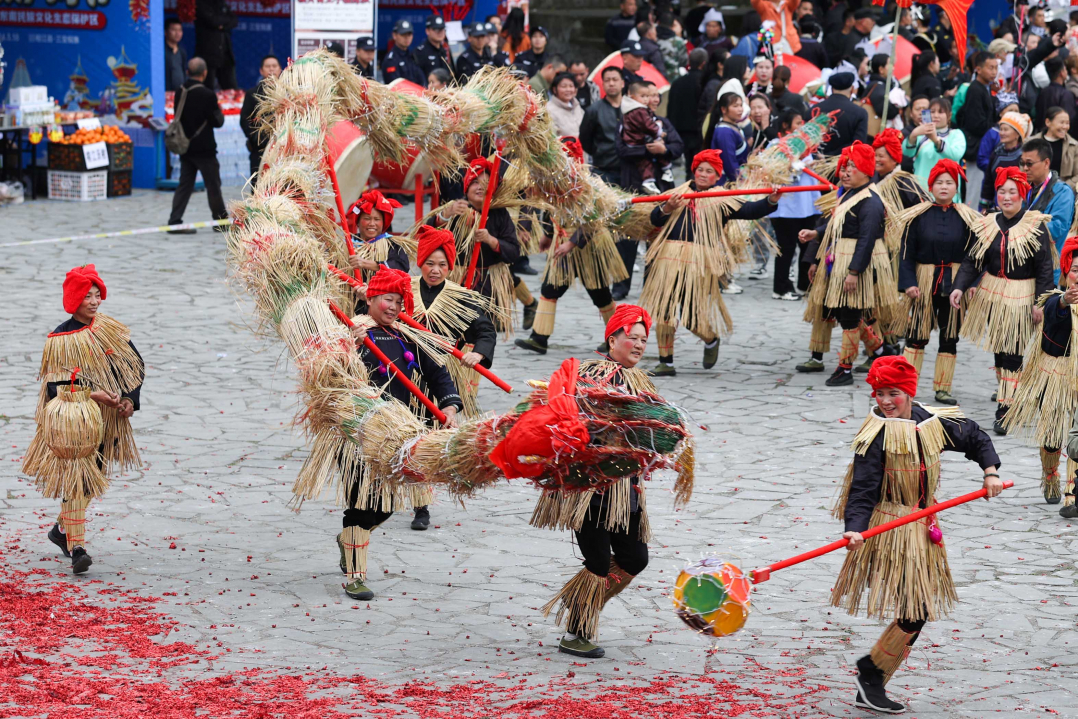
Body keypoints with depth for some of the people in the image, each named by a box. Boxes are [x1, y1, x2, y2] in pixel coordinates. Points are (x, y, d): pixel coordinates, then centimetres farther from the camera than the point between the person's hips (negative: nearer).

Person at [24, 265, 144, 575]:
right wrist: (91, 394, -22)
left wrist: (130, 399, -6)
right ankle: (76, 548, -17)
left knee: (91, 478, 13)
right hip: (75, 419, -5)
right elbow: (54, 384, -11)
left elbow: (135, 365, 9)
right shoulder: (59, 339, -8)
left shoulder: (110, 329, 4)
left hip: (108, 419, 5)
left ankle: (62, 529, 34)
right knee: (75, 476, -14)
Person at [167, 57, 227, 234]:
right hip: (204, 147, -5)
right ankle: (221, 221, 16)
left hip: (185, 146, 5)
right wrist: (218, 108, 6)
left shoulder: (180, 92, 0)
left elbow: (178, 116, 10)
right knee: (213, 185, 7)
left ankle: (175, 221, 2)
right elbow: (218, 121, -11)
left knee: (184, 185, 9)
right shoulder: (208, 95, -17)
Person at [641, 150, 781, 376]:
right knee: (663, 310, 1)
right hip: (669, 259, 3)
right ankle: (665, 363, 12)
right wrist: (667, 208, -13)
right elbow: (655, 219, 8)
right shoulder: (679, 193, 14)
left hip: (699, 263, -3)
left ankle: (712, 340, 29)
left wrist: (771, 201, -21)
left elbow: (749, 211, -4)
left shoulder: (722, 201, 8)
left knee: (692, 317, -4)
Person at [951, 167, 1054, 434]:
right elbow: (972, 260, 2)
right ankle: (1006, 398, 23)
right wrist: (959, 287, -12)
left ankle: (1005, 408, -4)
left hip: (1022, 297, -5)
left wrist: (1040, 302, -15)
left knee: (1013, 352, -6)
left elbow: (1045, 269, -10)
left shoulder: (1035, 226, -11)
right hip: (993, 293, 5)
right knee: (999, 348, 10)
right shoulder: (989, 224, 2)